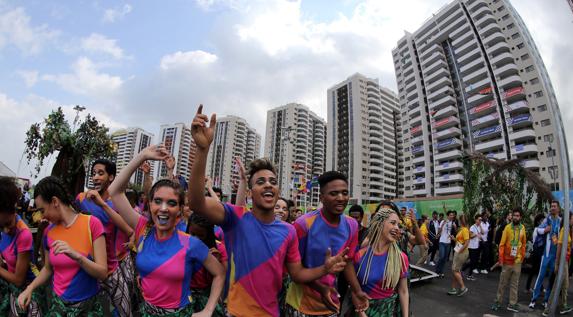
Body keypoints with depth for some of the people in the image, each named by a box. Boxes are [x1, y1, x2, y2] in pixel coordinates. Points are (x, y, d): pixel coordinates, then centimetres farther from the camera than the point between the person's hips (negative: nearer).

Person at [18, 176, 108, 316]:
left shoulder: (91, 224, -16)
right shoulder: (49, 232, -1)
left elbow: (103, 273, -17)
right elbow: (48, 268, 15)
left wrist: (77, 256, -30)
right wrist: (30, 288, -1)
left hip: (88, 305, -3)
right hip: (58, 304, 4)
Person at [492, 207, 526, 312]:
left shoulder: (522, 228, 1)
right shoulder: (507, 227, -8)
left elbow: (523, 243, 12)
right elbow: (502, 244, -7)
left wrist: (522, 256, 8)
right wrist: (501, 258, -10)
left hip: (517, 261, 3)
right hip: (507, 260, -3)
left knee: (514, 284, 10)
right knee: (502, 283, 7)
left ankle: (512, 304, 19)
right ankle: (498, 301, 17)